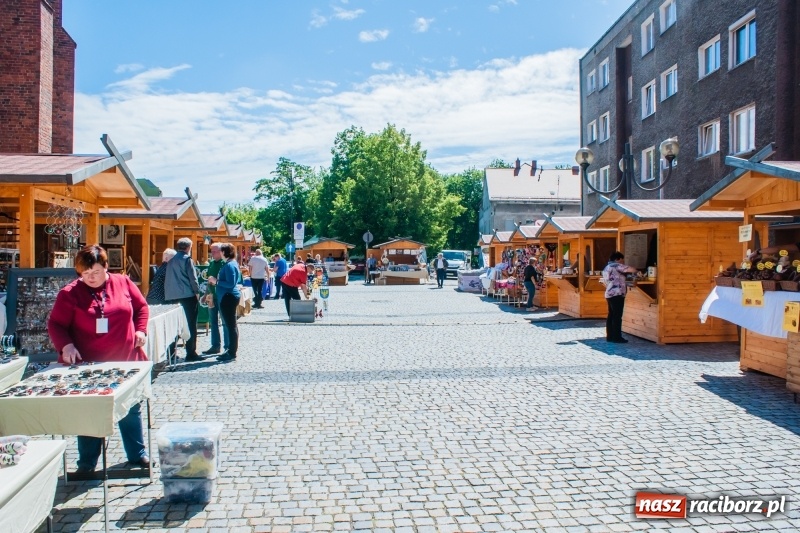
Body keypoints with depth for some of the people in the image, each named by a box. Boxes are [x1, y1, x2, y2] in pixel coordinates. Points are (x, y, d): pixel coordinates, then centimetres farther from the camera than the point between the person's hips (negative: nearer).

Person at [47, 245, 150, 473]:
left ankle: (137, 454, 30)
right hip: (89, 364, -2)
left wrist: (140, 330, -1)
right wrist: (66, 345, -19)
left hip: (125, 361, 2)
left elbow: (141, 307, 12)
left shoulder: (123, 283, 0)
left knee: (131, 410, 14)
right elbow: (55, 324, -4)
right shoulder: (70, 293, -6)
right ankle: (87, 464, 24)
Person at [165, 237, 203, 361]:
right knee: (191, 325, 0)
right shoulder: (187, 259, -7)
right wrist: (197, 291, -3)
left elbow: (168, 279, 14)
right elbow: (192, 277, -12)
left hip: (173, 296, 6)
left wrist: (169, 294, 17)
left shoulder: (171, 260, 12)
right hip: (188, 295, -6)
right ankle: (191, 353, 0)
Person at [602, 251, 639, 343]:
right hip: (617, 294, -9)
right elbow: (633, 270, -14)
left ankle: (610, 336, 11)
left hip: (609, 294, 9)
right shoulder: (616, 266, -8)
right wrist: (633, 270, 7)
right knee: (617, 316, -7)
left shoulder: (606, 268, 20)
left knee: (611, 315, 10)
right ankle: (617, 337, -7)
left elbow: (605, 282, 28)